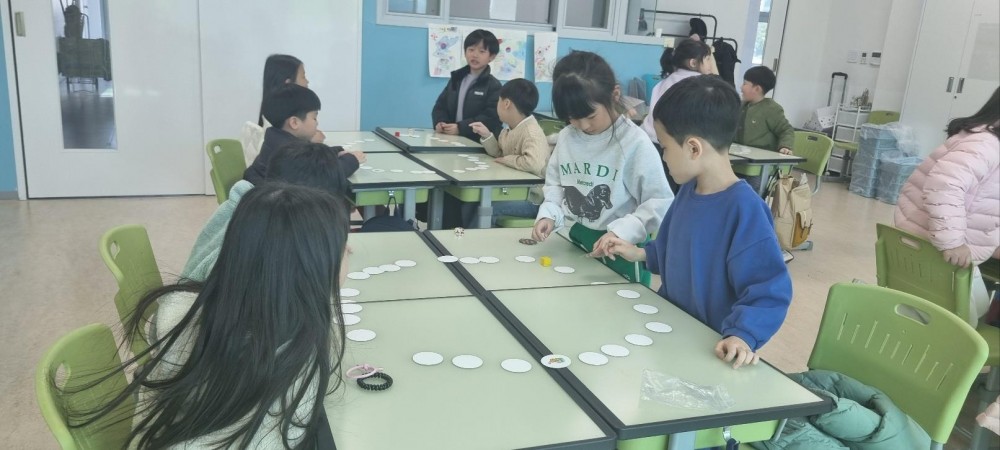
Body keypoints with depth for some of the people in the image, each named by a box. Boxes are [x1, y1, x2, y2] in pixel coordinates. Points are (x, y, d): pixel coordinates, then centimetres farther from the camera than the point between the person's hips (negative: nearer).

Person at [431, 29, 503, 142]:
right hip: (451, 138, 4)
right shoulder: (456, 78, 18)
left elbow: (491, 118, -12)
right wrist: (440, 122, -5)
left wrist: (460, 128, -19)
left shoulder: (494, 86, -1)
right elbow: (440, 106, 16)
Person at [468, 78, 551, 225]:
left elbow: (535, 164, -41)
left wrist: (507, 160, -24)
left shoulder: (532, 133, -24)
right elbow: (500, 154, 21)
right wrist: (487, 135, 3)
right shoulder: (510, 129, 6)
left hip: (531, 199, -9)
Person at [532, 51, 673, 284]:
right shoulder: (566, 137, -1)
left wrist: (620, 232, -26)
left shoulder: (635, 142, -18)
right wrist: (548, 214, -8)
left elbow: (660, 203, -16)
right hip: (578, 240, 5)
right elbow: (555, 184, 11)